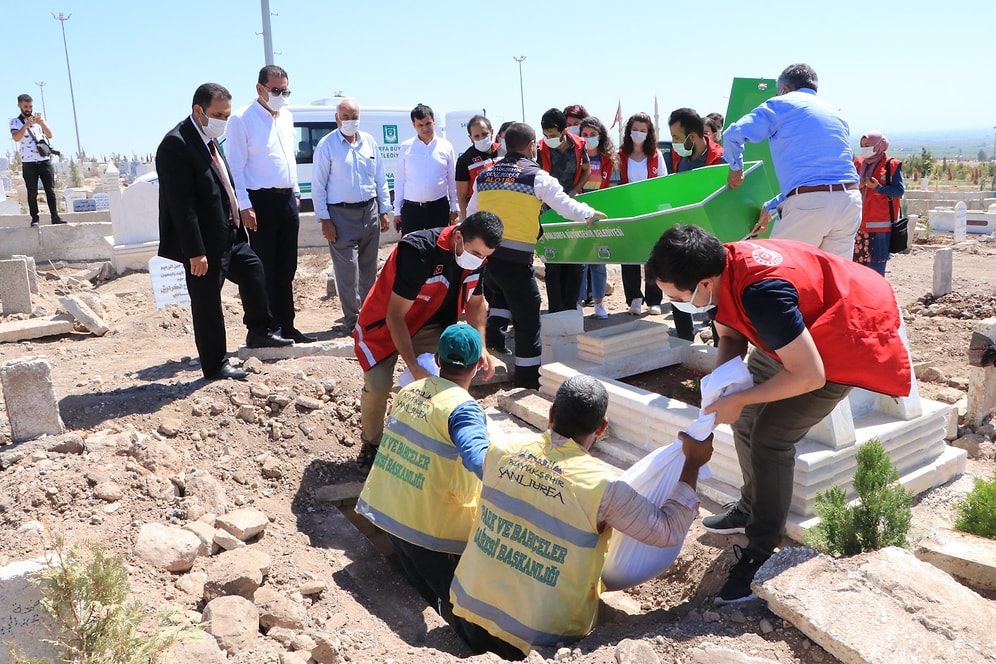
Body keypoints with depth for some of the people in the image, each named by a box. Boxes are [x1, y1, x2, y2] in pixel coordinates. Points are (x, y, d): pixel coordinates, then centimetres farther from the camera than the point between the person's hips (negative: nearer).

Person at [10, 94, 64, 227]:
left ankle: (55, 216, 0)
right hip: (28, 162, -2)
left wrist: (42, 123, -15)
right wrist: (26, 125, -25)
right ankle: (34, 218, 2)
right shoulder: (15, 121, 4)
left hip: (45, 160, 2)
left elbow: (50, 135, 3)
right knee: (32, 192, -1)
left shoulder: (39, 118, 13)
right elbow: (16, 138, -13)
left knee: (50, 190, 0)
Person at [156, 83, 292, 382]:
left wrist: (236, 227, 16)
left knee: (254, 272, 20)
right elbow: (181, 205, -24)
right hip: (205, 244, -10)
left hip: (228, 235, 10)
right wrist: (195, 252, -25)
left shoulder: (209, 140, 10)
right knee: (207, 304, 1)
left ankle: (258, 332, 38)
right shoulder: (177, 145, -20)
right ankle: (215, 366, 14)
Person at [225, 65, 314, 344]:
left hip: (287, 198, 7)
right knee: (265, 269, -1)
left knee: (286, 269, 12)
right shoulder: (242, 119, -7)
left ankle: (287, 326, 21)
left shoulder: (286, 116, 14)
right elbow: (236, 166, -11)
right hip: (261, 200, -7)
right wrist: (245, 206, -17)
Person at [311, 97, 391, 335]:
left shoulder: (369, 142, 9)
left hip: (369, 211, 5)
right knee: (348, 270, -6)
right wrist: (324, 220, -10)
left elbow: (381, 179, 14)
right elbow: (318, 185, -6)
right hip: (341, 215, -5)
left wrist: (384, 211, 9)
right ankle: (352, 320, 2)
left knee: (369, 268, 11)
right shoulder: (327, 145, -5)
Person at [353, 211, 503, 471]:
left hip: (428, 325, 5)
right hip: (385, 324, -5)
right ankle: (371, 445, 7)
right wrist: (414, 368, -35)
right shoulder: (419, 252, -33)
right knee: (378, 384, -22)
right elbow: (395, 316, -30)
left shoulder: (476, 257, -13)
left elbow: (475, 303, 4)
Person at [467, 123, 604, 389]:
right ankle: (528, 378, 12)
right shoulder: (537, 176, -5)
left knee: (501, 294, 34)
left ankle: (493, 333, 16)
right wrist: (591, 214, 12)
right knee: (527, 318, 5)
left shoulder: (484, 175, 10)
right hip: (515, 259, -5)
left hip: (484, 254, 6)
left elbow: (470, 216, 17)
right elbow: (566, 206, -5)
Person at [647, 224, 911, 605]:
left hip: (849, 341, -8)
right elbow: (730, 337, 1)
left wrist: (739, 399, -25)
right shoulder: (721, 267, -14)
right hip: (799, 331, 9)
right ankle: (751, 509, 32)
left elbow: (810, 375, -33)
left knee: (768, 437, -14)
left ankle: (760, 554, -1)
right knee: (746, 419, 11)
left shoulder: (761, 293, -39)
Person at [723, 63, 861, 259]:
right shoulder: (836, 113, 27)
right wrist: (770, 207, 28)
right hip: (850, 201, 7)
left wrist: (735, 168, 14)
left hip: (809, 202, -6)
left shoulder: (782, 104, 7)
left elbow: (733, 134, -6)